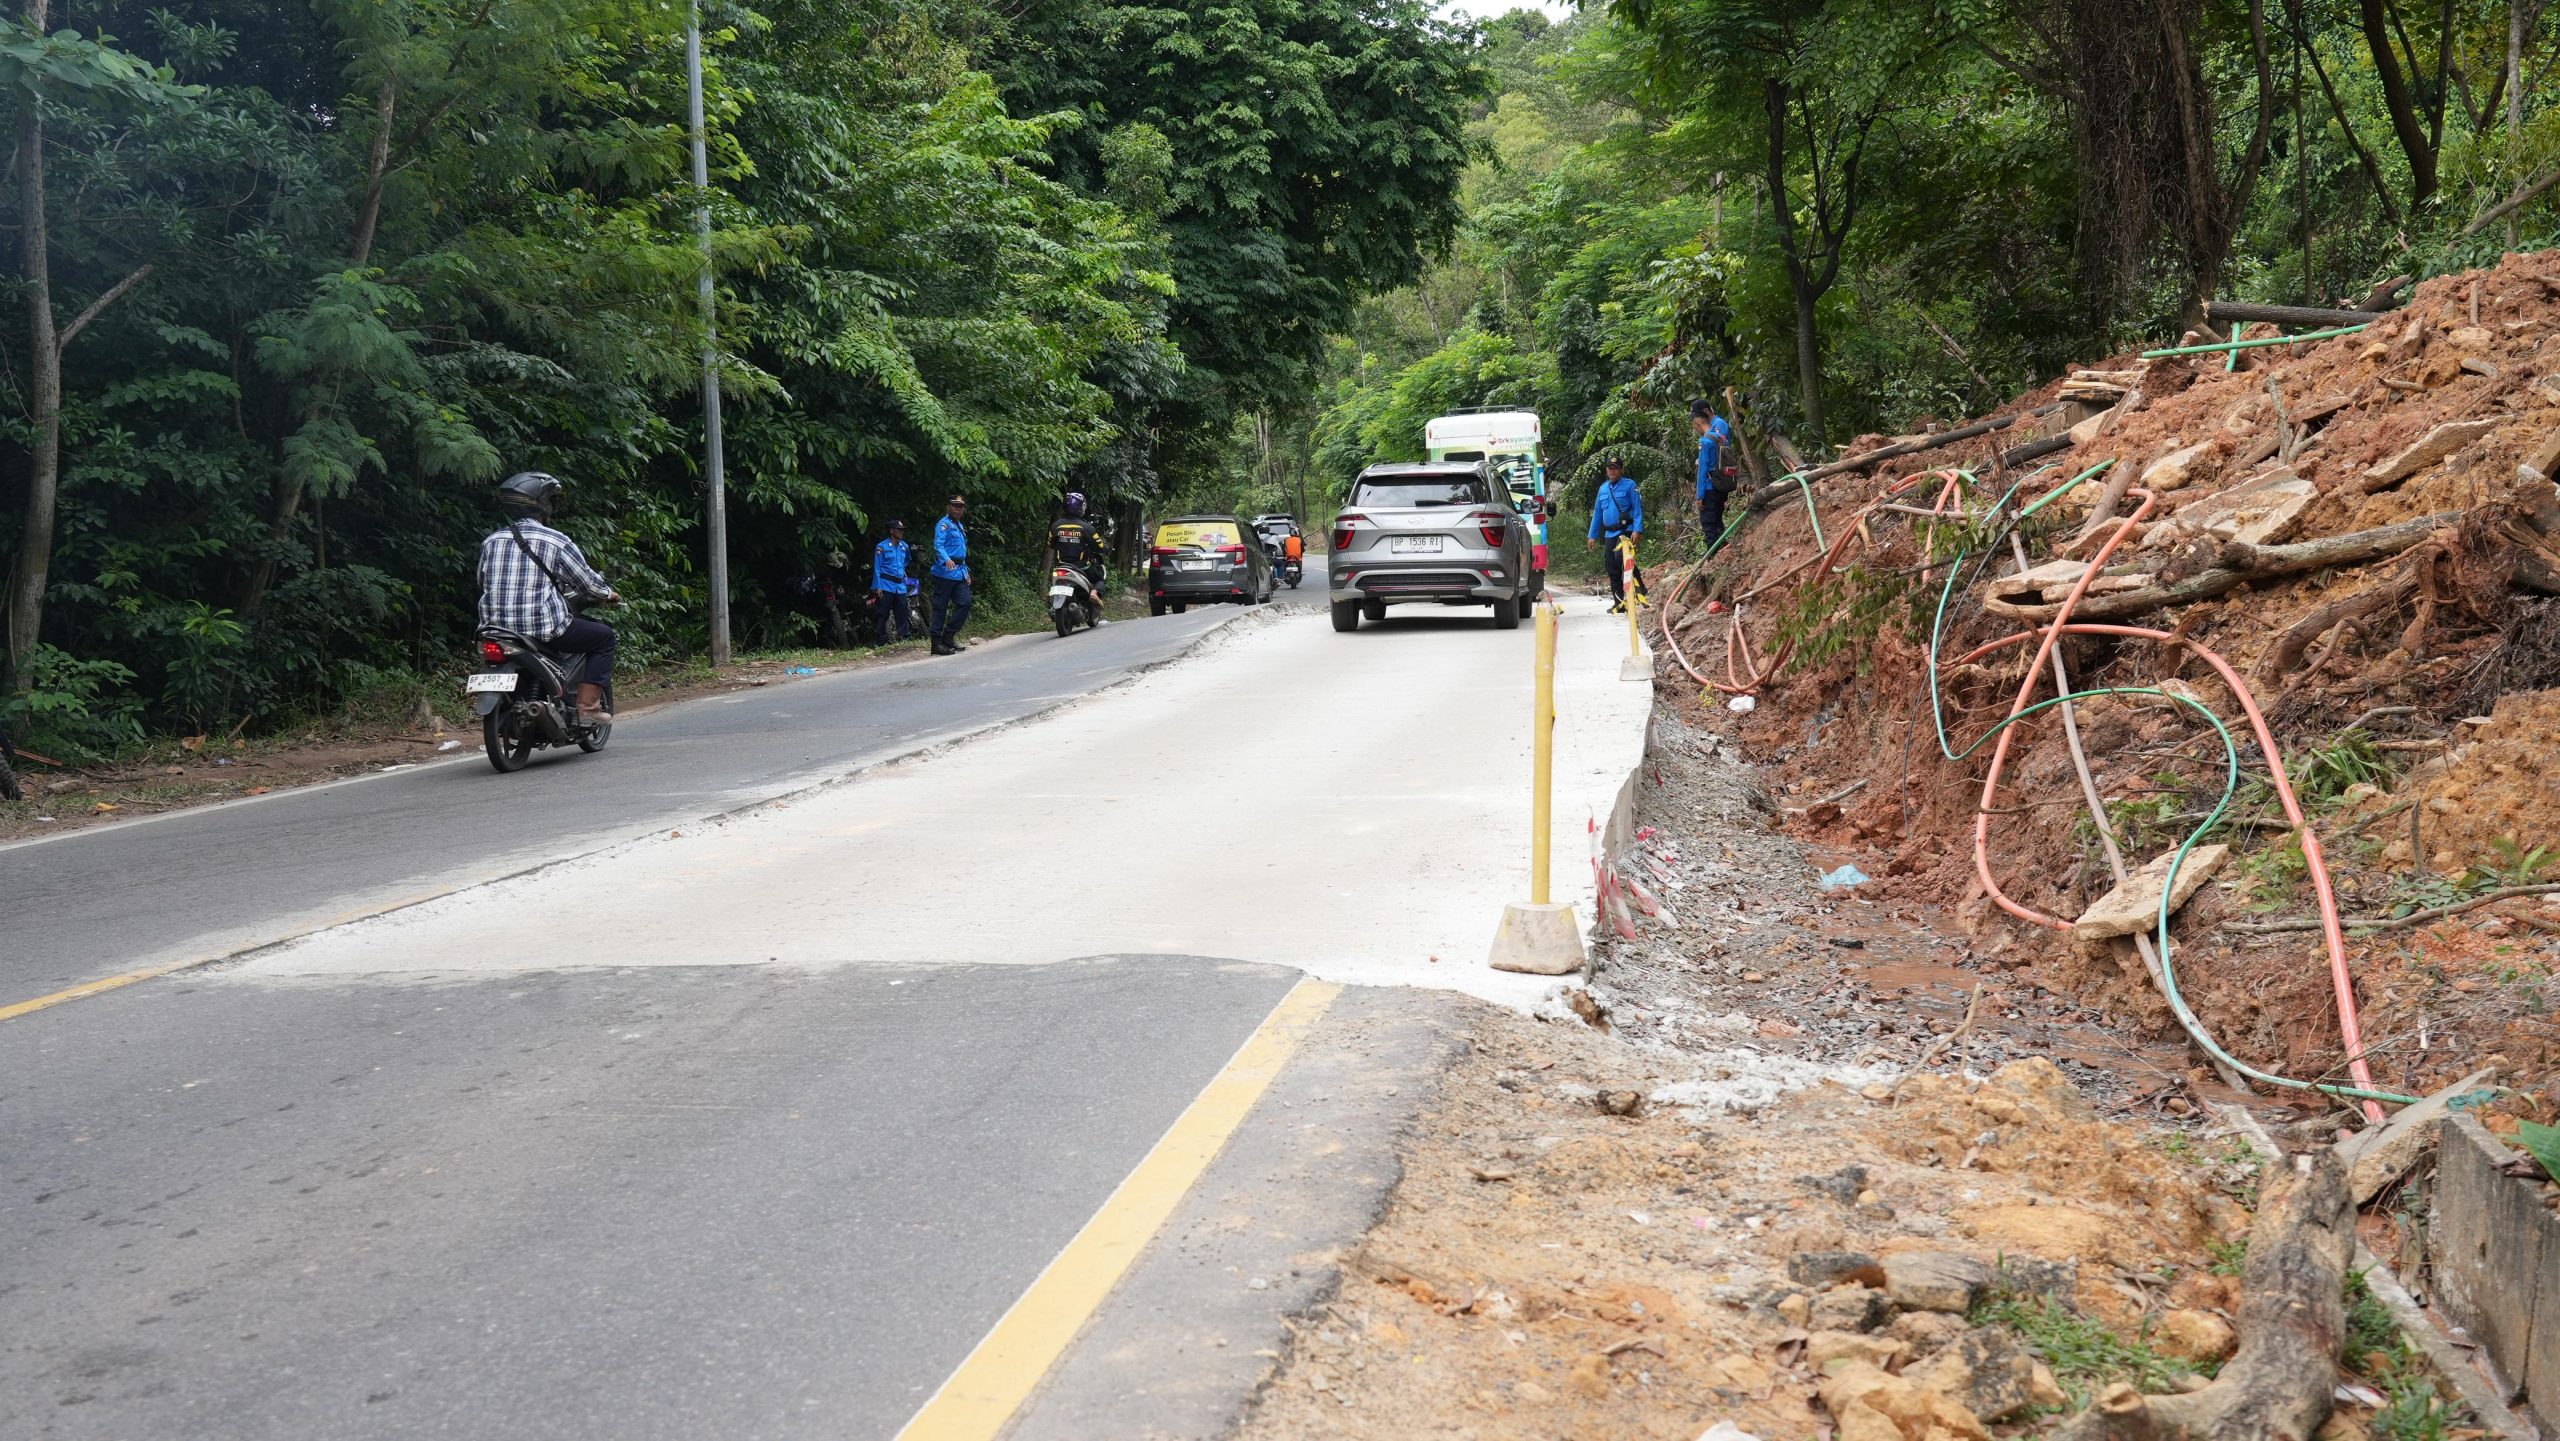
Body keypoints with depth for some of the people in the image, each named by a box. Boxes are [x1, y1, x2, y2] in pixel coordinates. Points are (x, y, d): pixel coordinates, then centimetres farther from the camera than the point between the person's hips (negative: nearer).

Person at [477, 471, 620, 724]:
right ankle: (587, 706, 2)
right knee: (604, 635, 12)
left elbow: (483, 583, 18)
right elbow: (588, 582, 1)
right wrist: (608, 595, 23)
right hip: (545, 628, -6)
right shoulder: (556, 542, -6)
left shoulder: (490, 541, 9)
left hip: (496, 627, 6)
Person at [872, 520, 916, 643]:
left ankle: (905, 636, 10)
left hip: (900, 585, 5)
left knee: (902, 613, 5)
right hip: (886, 585, -5)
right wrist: (877, 587, -9)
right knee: (884, 614, -3)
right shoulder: (882, 547, -5)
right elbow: (877, 568, -5)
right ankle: (882, 640, -1)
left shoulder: (904, 546, 11)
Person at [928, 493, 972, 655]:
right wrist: (947, 560, -38)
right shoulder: (944, 524, -6)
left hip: (960, 573, 9)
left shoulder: (959, 526, 22)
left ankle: (948, 636, 11)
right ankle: (937, 643, -2)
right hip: (945, 573, -9)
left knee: (964, 603, 0)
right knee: (940, 608, -4)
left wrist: (966, 571, 25)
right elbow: (938, 545, -21)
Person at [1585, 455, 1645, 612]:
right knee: (1613, 570, 6)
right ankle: (1618, 603, 12)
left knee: (1620, 556, -29)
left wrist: (1637, 530, -20)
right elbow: (1597, 513, 18)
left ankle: (1640, 587, -16)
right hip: (1610, 533, 6)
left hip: (1626, 531, -6)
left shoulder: (1629, 485, -3)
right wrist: (1592, 535, 14)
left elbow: (1638, 509, -9)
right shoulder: (1603, 488, 13)